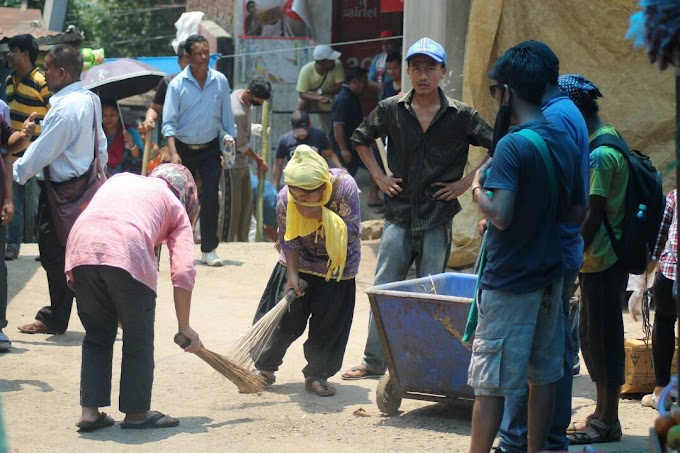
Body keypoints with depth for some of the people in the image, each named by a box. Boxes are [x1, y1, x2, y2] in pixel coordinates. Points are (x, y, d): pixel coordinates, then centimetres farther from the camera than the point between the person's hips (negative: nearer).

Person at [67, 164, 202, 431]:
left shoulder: (120, 179, 35)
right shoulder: (176, 208, 22)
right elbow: (183, 272, 12)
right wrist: (184, 327, 17)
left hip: (80, 249, 4)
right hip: (128, 255, -4)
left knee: (97, 335, 20)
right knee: (138, 339, 15)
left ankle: (89, 411, 18)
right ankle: (136, 411, 22)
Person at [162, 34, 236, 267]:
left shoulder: (220, 81, -2)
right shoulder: (177, 84, -9)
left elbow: (227, 117, 7)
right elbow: (169, 122, -11)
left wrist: (230, 139, 0)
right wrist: (173, 153, -21)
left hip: (210, 149, 1)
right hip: (184, 149, -1)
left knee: (210, 199, -5)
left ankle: (209, 250, 1)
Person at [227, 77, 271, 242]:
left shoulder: (241, 94, -3)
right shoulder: (238, 113, -31)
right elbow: (242, 145, -20)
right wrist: (259, 160, -8)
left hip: (242, 162, 10)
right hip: (233, 163, -10)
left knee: (247, 201, 16)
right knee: (233, 207, -4)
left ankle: (242, 241, 24)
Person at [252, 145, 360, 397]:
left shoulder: (344, 187, -30)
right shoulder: (285, 199, -23)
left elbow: (353, 233, -28)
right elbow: (289, 242, -12)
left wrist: (321, 214, -38)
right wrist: (292, 274, -18)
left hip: (336, 266, -1)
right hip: (300, 263, 1)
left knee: (328, 324, -1)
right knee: (283, 317, 2)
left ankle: (317, 375, 14)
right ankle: (265, 367, 18)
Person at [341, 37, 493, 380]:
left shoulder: (461, 116, -4)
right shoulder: (391, 110, 2)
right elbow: (360, 139, 20)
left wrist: (468, 181, -3)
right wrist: (378, 176, 10)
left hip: (438, 217, -2)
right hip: (399, 214, 2)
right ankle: (373, 362, 12)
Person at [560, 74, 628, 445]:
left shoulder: (599, 153, -20)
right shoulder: (607, 137, 12)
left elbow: (593, 215, -22)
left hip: (601, 261, -10)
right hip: (604, 258, 10)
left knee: (602, 335, -2)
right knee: (592, 334, 15)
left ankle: (607, 422, 6)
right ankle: (603, 414, 24)